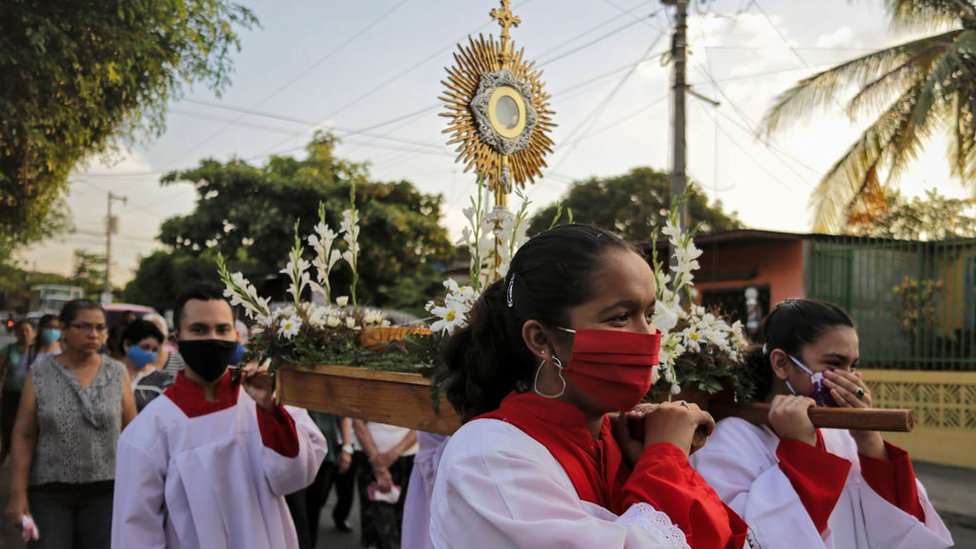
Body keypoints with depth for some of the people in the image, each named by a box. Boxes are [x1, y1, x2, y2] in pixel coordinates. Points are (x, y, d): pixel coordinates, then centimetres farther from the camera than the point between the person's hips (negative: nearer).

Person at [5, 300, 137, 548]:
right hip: (50, 491, 0)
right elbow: (23, 436, -1)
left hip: (106, 490, 1)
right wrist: (18, 493, -6)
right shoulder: (40, 373, 0)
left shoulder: (117, 374, 1)